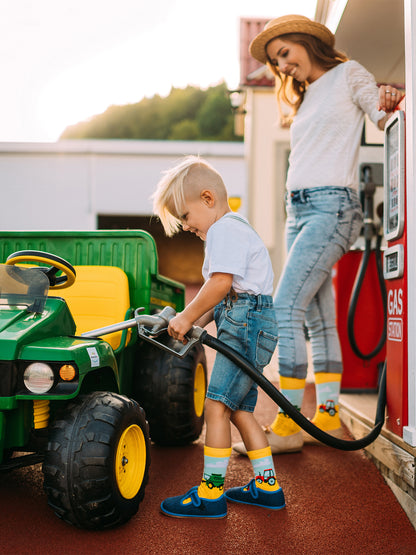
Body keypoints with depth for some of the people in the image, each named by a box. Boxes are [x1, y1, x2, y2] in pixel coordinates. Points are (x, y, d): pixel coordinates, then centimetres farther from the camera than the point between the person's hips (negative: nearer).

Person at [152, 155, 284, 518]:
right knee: (240, 410, 14)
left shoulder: (224, 229, -9)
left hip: (247, 324, -11)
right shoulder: (235, 229, 25)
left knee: (217, 406, -9)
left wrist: (186, 317, -13)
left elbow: (221, 284, -22)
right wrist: (197, 321, 11)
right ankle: (267, 487, 22)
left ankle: (211, 494, -2)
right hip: (245, 324, 11)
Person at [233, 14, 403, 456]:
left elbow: (383, 117, -1)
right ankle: (328, 417, 12)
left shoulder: (349, 74, 6)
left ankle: (287, 425, -12)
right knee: (319, 320, 6)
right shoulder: (304, 99, 26)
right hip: (298, 210, 8)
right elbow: (308, 157, 20)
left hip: (330, 206, -8)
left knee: (285, 308, -17)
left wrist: (388, 104, -19)